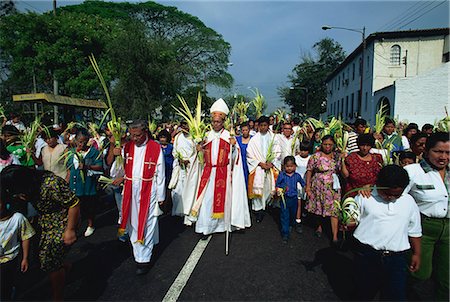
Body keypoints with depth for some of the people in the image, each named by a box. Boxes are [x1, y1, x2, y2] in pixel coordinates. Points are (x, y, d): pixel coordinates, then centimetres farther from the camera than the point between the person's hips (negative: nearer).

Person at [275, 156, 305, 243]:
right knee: (284, 216, -4)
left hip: (294, 198, 3)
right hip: (284, 198, -3)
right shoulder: (281, 175, -6)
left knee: (293, 214, 22)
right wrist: (278, 190, -14)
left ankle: (291, 225, 53)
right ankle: (285, 234, 1)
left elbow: (303, 184, 14)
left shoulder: (297, 176, -1)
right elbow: (277, 185, 2)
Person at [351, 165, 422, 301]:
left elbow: (414, 231, 14)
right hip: (366, 255, -1)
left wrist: (417, 254, 14)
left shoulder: (409, 202, 4)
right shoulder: (364, 198, -5)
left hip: (397, 257, 2)